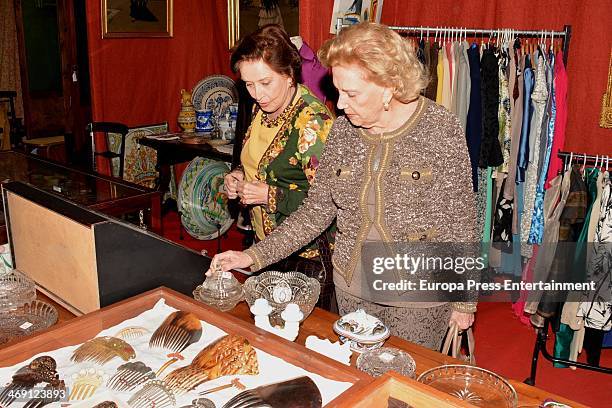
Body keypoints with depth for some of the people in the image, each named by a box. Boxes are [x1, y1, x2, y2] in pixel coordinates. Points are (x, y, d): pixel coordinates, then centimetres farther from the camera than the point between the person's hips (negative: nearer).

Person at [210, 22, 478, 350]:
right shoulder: (342, 130, -3)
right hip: (352, 288, 4)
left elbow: (461, 223, -8)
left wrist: (465, 300, -3)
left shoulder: (441, 129, -14)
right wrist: (253, 256, -5)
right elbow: (316, 212, 1)